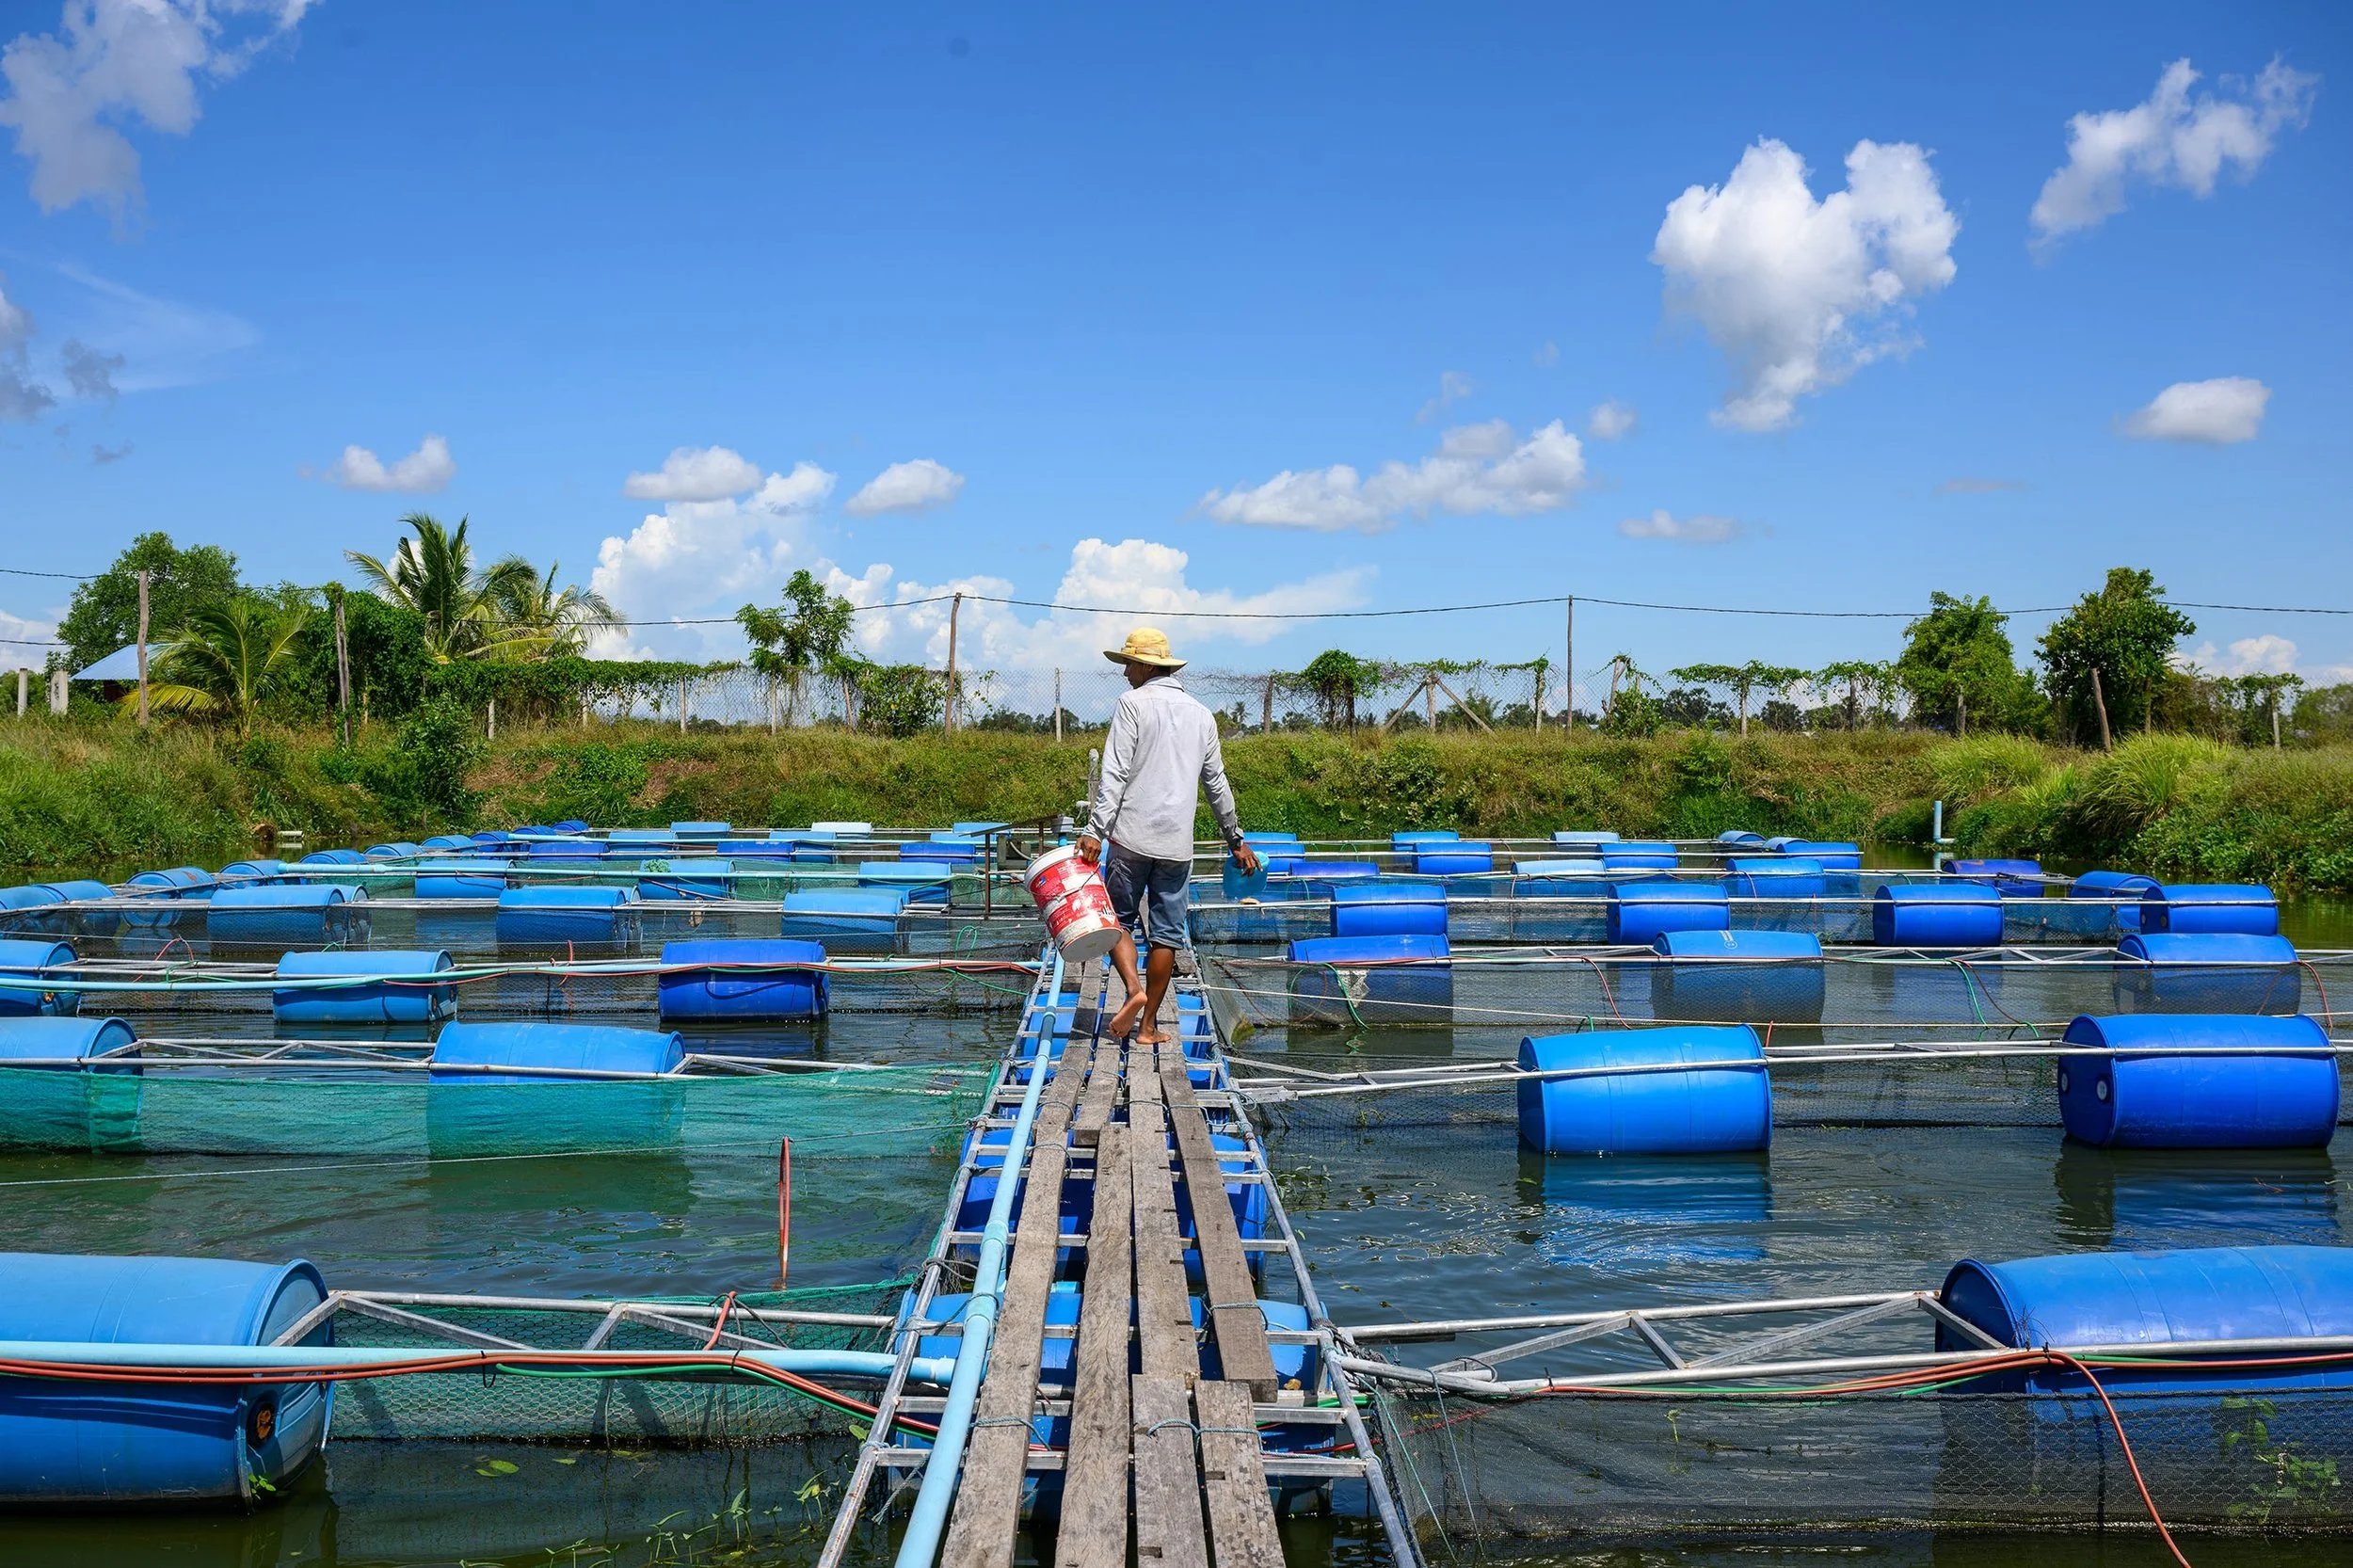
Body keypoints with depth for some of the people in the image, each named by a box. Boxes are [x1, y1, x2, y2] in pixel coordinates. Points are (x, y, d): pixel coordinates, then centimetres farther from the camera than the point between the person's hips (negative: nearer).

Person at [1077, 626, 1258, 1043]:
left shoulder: (1133, 704, -3)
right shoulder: (1201, 714, 13)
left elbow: (1115, 774, -12)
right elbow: (1216, 783, 18)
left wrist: (1095, 831, -14)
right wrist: (1235, 840, 26)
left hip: (1131, 836, -4)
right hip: (1177, 842, 4)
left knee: (1119, 917, 9)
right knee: (1166, 931, 7)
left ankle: (1134, 989, -14)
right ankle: (1149, 1025, 9)